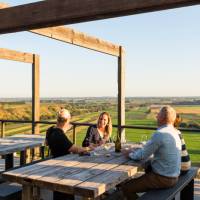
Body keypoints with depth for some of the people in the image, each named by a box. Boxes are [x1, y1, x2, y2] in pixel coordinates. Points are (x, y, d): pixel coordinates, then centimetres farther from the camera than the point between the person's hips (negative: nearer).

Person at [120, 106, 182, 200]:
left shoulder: (160, 134, -23)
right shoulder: (173, 132, 7)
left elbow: (142, 156, -17)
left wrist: (130, 154, 2)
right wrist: (134, 151, 10)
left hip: (163, 178, -10)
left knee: (125, 188, -6)